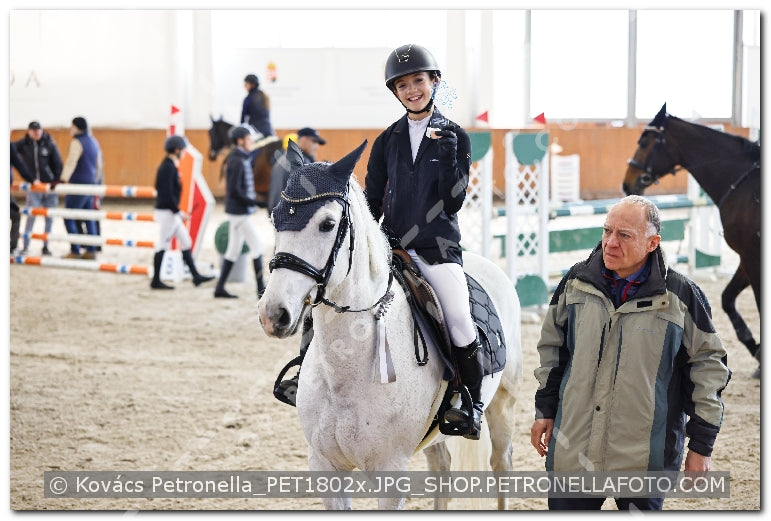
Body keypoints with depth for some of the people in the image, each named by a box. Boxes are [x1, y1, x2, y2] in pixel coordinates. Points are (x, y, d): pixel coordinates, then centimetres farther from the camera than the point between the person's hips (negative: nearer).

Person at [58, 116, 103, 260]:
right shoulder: (93, 141, 14)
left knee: (69, 218, -4)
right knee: (89, 218, 13)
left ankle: (75, 251, -8)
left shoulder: (77, 142, -13)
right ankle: (91, 250, 12)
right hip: (91, 183, 9)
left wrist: (63, 179, -37)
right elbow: (99, 164, 21)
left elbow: (71, 162, -27)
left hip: (78, 184, -9)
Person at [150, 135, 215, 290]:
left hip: (171, 213, 10)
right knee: (163, 245, -3)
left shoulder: (167, 165, 12)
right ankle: (156, 281, 4)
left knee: (186, 242, 12)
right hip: (167, 212, -10)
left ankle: (195, 276, 16)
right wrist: (179, 212, -18)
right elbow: (168, 193, -23)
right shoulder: (169, 167, -18)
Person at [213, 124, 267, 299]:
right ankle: (261, 289, -5)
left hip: (237, 211, 10)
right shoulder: (237, 161, -16)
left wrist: (252, 201, 9)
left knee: (233, 250, 12)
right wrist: (253, 202, -19)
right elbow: (234, 190, -22)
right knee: (257, 245, -7)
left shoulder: (241, 159, 14)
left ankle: (220, 288, 15)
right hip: (239, 211, -10)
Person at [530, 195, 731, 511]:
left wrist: (701, 446, 0)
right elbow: (552, 348, 16)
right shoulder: (576, 283, 2)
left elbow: (709, 367, -1)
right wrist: (545, 410, 13)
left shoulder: (680, 296, -7)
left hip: (644, 459, -3)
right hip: (572, 447, 3)